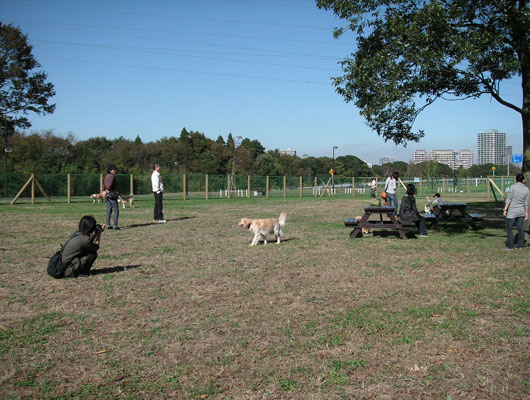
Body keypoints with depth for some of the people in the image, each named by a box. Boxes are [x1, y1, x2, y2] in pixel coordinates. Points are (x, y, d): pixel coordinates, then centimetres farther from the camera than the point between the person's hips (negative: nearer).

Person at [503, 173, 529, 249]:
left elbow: (509, 199, -13)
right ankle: (520, 245, 17)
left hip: (512, 212, -5)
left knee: (509, 228, 3)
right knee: (520, 228, 12)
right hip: (521, 212, 5)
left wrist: (505, 210, -8)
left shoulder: (513, 187, -12)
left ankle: (510, 246, 2)